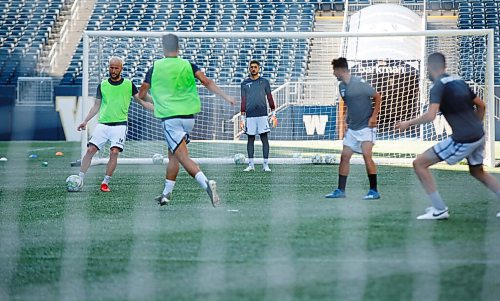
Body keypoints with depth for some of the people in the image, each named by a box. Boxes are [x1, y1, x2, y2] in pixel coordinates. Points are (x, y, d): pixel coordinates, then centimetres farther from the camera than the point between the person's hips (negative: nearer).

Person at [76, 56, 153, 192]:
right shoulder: (102, 85, 9)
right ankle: (79, 180, -3)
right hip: (103, 124, 2)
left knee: (114, 152, -16)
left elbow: (142, 101, 8)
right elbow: (96, 106, 16)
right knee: (90, 149, -9)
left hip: (119, 124, -2)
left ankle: (105, 183, -5)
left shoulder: (129, 84, 5)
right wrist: (85, 121, 9)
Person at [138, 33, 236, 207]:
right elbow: (207, 82, -8)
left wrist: (153, 100, 30)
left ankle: (206, 183, -36)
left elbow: (141, 95, 8)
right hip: (189, 117, 4)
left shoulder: (155, 68, 0)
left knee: (184, 158, -13)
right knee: (173, 155, 20)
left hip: (170, 119, -4)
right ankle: (166, 194, 24)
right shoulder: (188, 66, 4)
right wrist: (226, 97, -8)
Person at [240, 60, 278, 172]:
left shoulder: (264, 82, 9)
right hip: (250, 115, 1)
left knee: (264, 139, -4)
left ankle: (266, 165, -2)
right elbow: (243, 101, 11)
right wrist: (242, 118, 7)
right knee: (250, 139, 3)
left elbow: (270, 98, 9)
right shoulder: (245, 83, 11)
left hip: (262, 114, -1)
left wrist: (273, 114, 3)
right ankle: (250, 165, 7)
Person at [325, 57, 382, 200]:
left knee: (366, 155, -17)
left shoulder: (359, 83, -14)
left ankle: (374, 191, -13)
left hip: (366, 126, -8)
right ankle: (340, 190, 11)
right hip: (352, 128, 8)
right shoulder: (342, 86, 8)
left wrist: (374, 116, -12)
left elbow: (377, 96, -8)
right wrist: (347, 119, 13)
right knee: (344, 156, 5)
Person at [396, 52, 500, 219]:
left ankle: (439, 209, -3)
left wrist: (408, 123, -9)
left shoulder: (438, 86, -10)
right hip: (478, 136, 8)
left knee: (419, 163, -1)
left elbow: (430, 116, -23)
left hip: (463, 139, -8)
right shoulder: (458, 81, 14)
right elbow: (481, 106, 21)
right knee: (478, 172, 32)